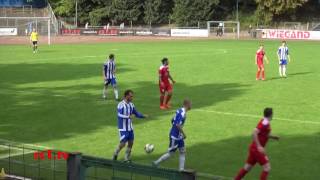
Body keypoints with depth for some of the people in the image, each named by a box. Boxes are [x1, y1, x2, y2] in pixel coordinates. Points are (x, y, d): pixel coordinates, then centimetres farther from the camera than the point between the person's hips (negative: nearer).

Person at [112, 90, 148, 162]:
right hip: (123, 129, -7)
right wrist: (129, 116, -44)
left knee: (130, 143, 6)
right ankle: (115, 154, 20)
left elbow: (136, 113, 11)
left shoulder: (131, 105, 5)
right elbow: (119, 115, -30)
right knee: (123, 144, -5)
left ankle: (127, 159, 18)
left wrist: (144, 116, -6)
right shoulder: (121, 105, -17)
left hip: (130, 128, 7)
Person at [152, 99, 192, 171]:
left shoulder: (179, 111, 8)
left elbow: (173, 121, 16)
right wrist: (184, 134, -19)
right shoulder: (182, 113, -21)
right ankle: (156, 163, 10)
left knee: (182, 152, 9)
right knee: (170, 153, -1)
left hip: (179, 136, 10)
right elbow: (178, 125, -29)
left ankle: (181, 169, 10)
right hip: (175, 136, -10)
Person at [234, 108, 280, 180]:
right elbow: (254, 133, -28)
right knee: (267, 167, -8)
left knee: (247, 167, 14)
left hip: (254, 148, 9)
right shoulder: (265, 123, -18)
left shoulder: (264, 121, 11)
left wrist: (273, 137, 19)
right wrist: (259, 146, -31)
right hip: (256, 149, -9)